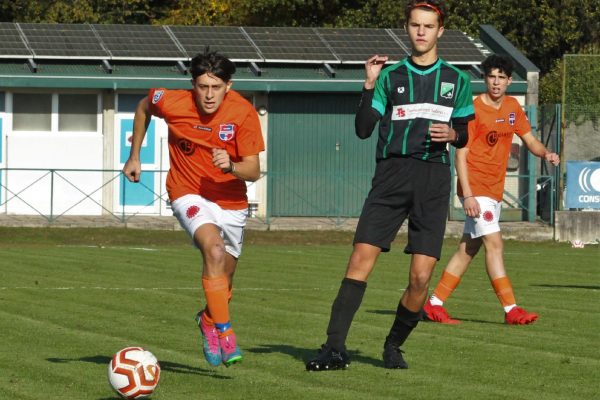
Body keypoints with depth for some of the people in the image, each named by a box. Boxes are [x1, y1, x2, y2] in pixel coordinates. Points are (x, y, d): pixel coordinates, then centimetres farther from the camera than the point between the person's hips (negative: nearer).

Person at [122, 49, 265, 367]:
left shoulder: (243, 113, -17)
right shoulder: (172, 103, -17)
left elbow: (254, 171, -15)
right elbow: (143, 107, 8)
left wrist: (231, 167, -36)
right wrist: (135, 157, 12)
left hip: (231, 201, 2)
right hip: (189, 194, -2)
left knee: (224, 276, 12)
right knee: (214, 249, -30)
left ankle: (209, 320, 46)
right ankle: (225, 334, -28)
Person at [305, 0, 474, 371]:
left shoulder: (457, 80, 12)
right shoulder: (391, 76, 9)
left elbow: (464, 136, 17)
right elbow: (363, 129, 3)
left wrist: (453, 134, -6)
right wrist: (370, 85, -8)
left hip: (434, 179, 0)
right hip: (391, 174, 0)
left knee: (421, 276, -7)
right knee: (361, 258, -13)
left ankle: (394, 347, 14)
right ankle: (335, 347, -14)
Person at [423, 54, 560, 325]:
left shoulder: (512, 107, 10)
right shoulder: (473, 109, -12)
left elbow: (530, 140, 17)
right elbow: (461, 153, -13)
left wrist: (546, 154, -7)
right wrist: (467, 195, -20)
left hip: (495, 190, 8)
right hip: (475, 188, -8)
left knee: (468, 249, 10)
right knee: (494, 243, -15)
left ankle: (434, 304, 17)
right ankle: (511, 310, -18)